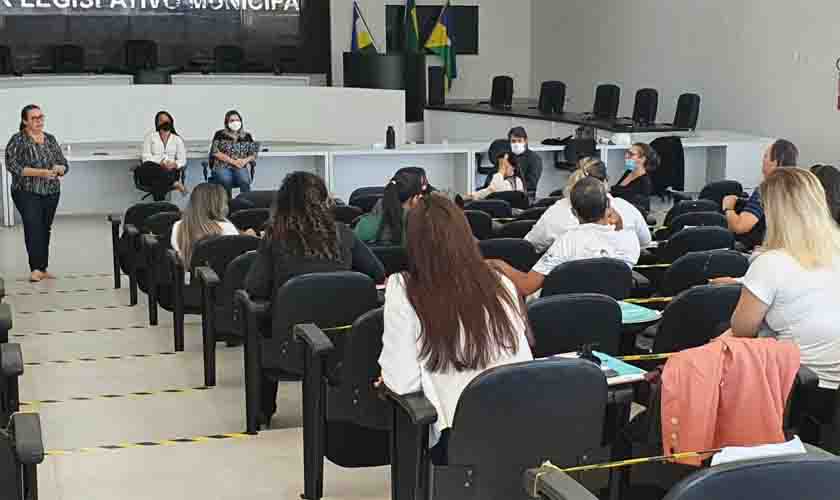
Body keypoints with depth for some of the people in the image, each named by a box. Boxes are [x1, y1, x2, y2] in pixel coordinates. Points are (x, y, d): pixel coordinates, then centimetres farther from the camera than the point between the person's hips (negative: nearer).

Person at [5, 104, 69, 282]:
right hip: (27, 193, -5)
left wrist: (59, 168, -12)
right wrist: (39, 172, -21)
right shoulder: (18, 140, -4)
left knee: (45, 229, 7)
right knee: (33, 227, -17)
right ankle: (36, 269, -19)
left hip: (51, 193, 5)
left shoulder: (50, 139, 11)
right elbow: (12, 165, -13)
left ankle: (43, 268, 13)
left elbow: (64, 164, 13)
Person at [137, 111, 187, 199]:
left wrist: (174, 164, -15)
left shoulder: (177, 139, 18)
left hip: (170, 171, -1)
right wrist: (160, 162, -15)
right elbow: (146, 157, 3)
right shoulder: (150, 136, 16)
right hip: (153, 170, 1)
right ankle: (174, 183, -36)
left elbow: (182, 160, 10)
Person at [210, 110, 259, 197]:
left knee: (244, 180, -33)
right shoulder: (220, 135, 8)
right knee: (226, 180, -35)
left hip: (241, 167, 1)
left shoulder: (247, 136, 15)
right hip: (222, 167, -1)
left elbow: (254, 153, 12)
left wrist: (245, 160, -11)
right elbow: (215, 152, -2)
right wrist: (233, 161, -12)